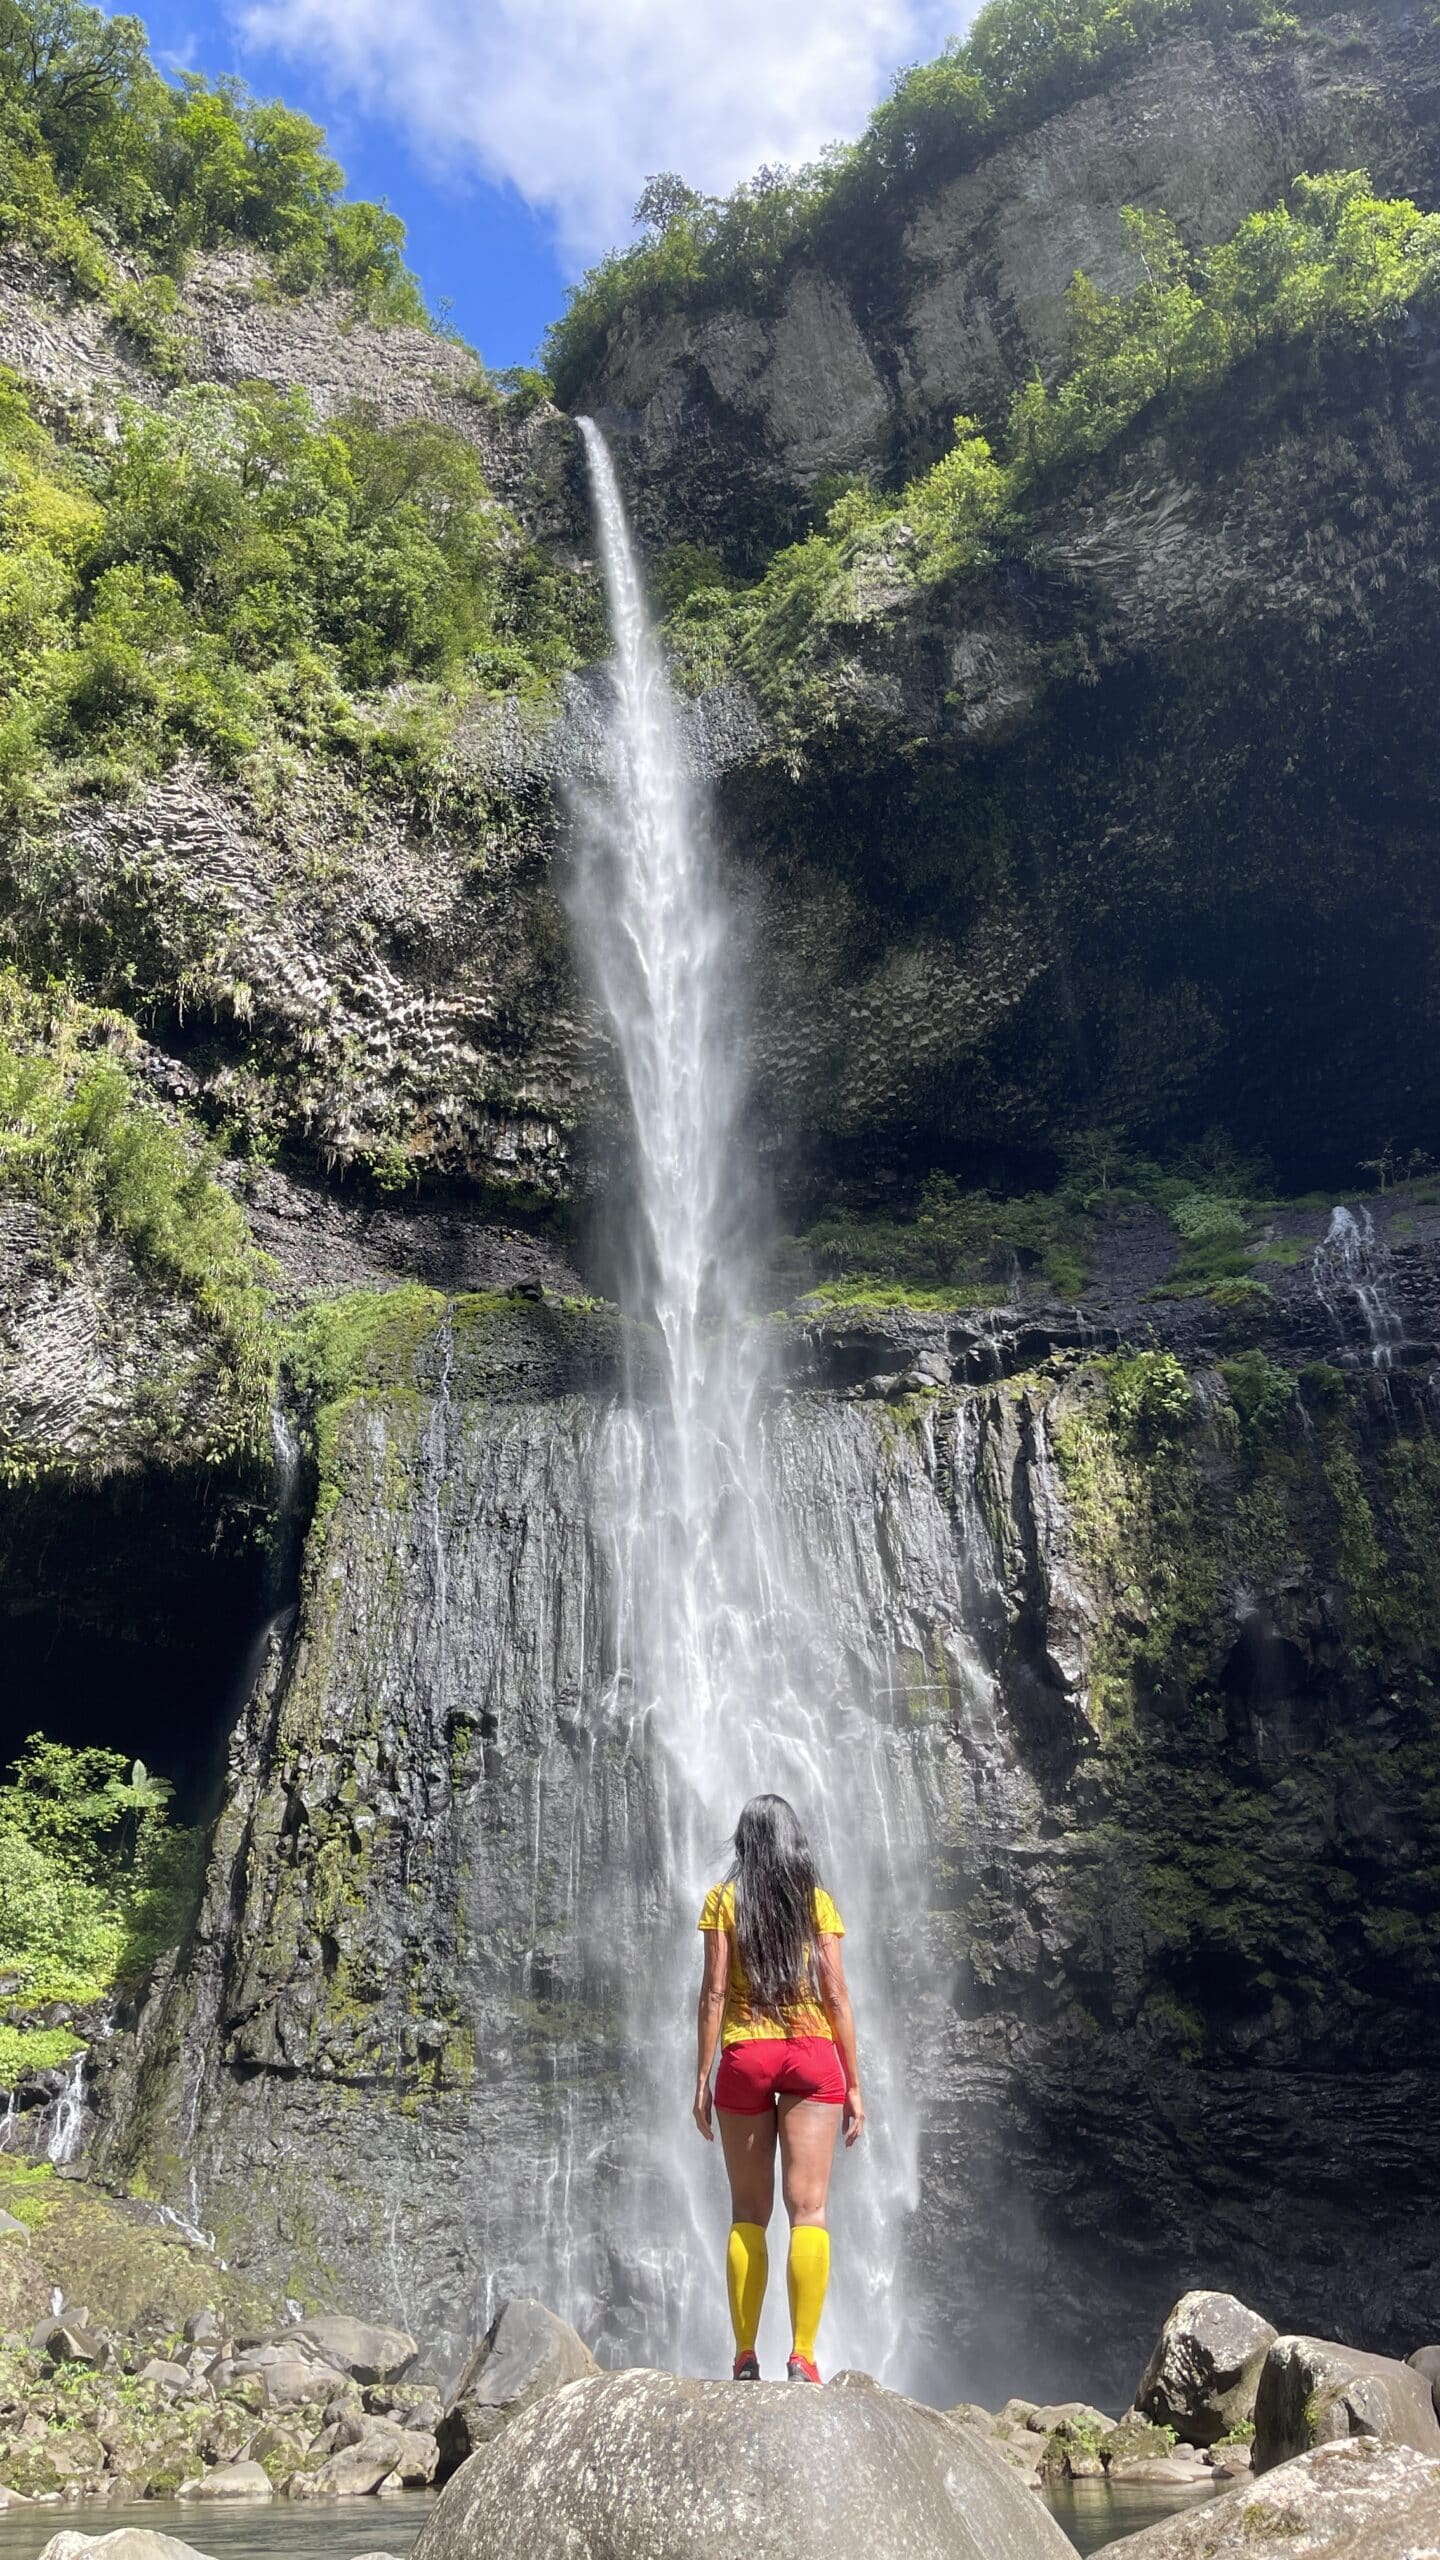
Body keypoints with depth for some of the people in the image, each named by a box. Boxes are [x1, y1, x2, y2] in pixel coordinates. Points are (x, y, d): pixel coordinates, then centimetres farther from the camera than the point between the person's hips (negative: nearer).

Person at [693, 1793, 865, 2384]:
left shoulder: (724, 1899, 3)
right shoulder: (817, 1900, 5)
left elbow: (714, 1992, -2)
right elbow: (836, 1995, 3)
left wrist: (702, 2079, 2)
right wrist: (853, 2083, 7)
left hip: (744, 2058, 0)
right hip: (812, 2055, 0)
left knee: (748, 2214, 8)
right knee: (807, 2209, -1)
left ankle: (746, 2357, 8)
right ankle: (802, 2357, -7)